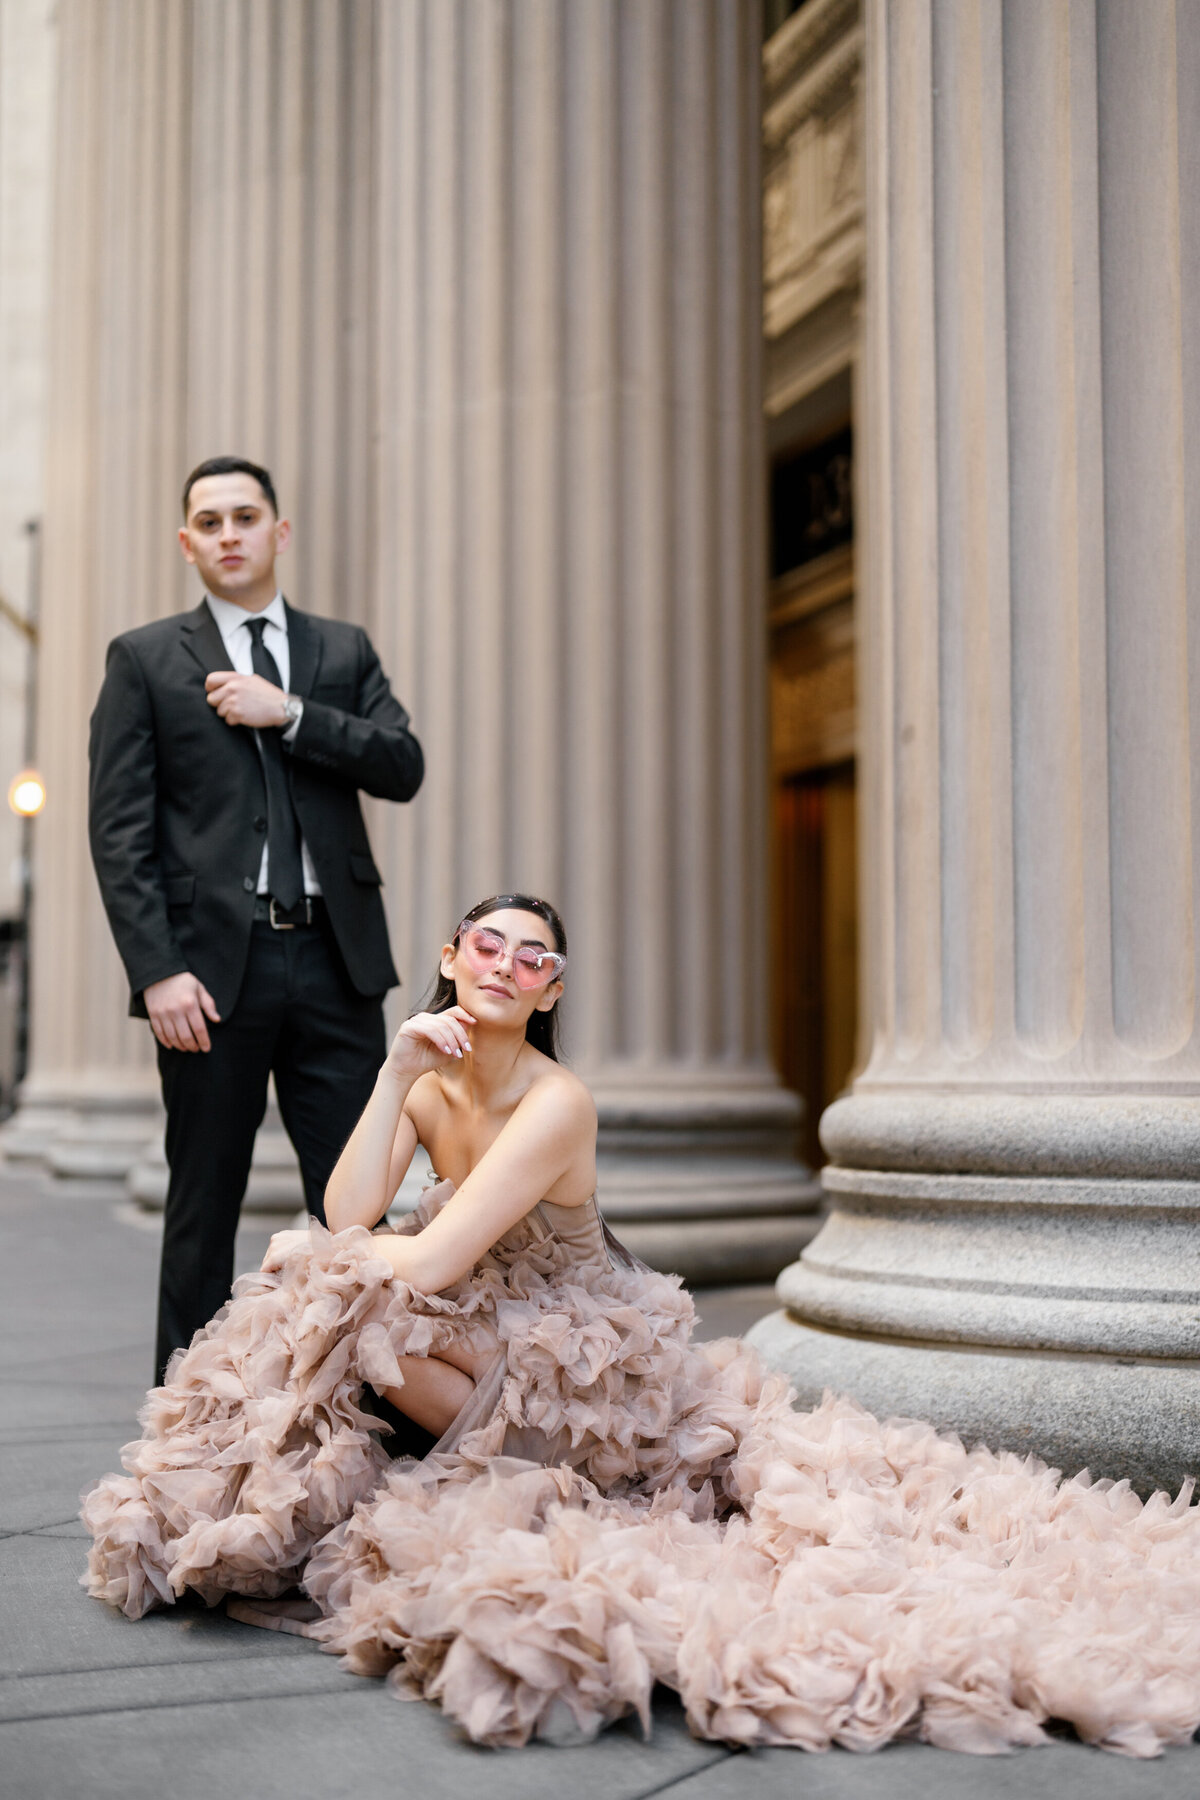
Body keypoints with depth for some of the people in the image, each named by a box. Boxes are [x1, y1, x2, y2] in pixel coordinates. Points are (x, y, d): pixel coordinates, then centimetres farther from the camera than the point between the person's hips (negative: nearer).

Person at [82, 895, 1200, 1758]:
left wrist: (300, 1254, -12)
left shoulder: (555, 1104, -24)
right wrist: (395, 1074, -18)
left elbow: (426, 1265, -29)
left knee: (362, 1308, -24)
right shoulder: (429, 1081, -1)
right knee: (344, 1290, -9)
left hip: (596, 1358, -8)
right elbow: (349, 1218, -13)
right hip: (510, 1339, 8)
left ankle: (530, 1472, -2)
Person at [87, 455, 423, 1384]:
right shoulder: (144, 659, 7)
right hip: (214, 965, -2)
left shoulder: (344, 650, 15)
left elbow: (403, 766, 2)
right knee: (203, 1206, 6)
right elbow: (119, 830, -1)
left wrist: (289, 713, -9)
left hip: (336, 959, 2)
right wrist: (157, 969, -11)